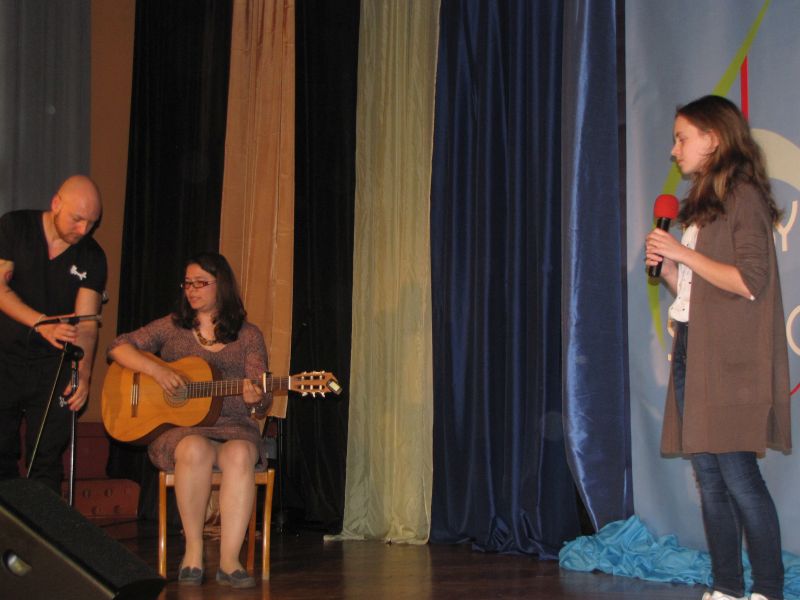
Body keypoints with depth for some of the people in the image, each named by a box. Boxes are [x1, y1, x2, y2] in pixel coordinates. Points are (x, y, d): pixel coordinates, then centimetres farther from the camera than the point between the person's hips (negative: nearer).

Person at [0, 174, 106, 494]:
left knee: (46, 462, 1)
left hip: (53, 364, 1)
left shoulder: (92, 257, -1)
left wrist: (83, 375, -23)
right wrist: (42, 324, -26)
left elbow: (86, 322, -8)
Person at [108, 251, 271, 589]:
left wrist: (256, 401, -20)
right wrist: (157, 370, -11)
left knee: (240, 454, -36)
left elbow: (263, 402, 6)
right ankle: (193, 549, -23)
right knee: (195, 449, -38)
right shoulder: (172, 327, 13)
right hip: (177, 427, 0)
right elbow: (118, 347, 6)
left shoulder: (248, 336, 11)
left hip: (233, 428, 0)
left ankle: (229, 560, -35)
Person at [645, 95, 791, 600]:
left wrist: (683, 252, -13)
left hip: (730, 357, -8)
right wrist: (665, 264, 3)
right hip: (693, 352, 8)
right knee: (709, 474, 6)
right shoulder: (701, 204, 19)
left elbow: (750, 281, -16)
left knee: (737, 473, -9)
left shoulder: (743, 196, -7)